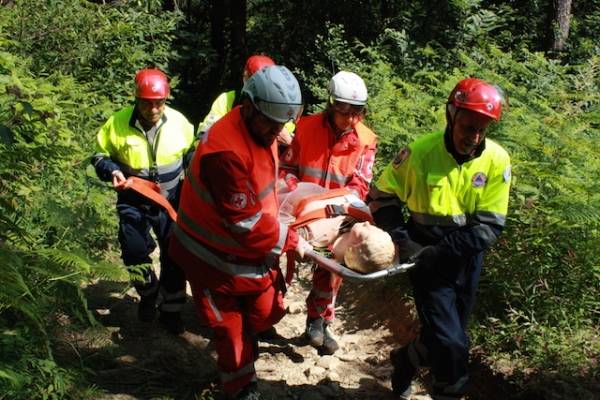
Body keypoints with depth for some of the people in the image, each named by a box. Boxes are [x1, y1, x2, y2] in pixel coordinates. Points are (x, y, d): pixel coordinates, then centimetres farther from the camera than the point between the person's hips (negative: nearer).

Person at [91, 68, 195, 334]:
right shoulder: (118, 123, -14)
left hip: (171, 200, 1)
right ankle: (148, 293, 32)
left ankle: (170, 309, 23)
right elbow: (100, 155, -1)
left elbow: (192, 151, 7)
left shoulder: (178, 121, -11)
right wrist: (112, 171, -20)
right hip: (134, 201, 0)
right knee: (134, 252, 0)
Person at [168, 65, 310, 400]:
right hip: (216, 256, -7)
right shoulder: (225, 151, -34)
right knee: (229, 326, 9)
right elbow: (246, 222, -28)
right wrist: (290, 240, -17)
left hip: (254, 247, 8)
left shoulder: (261, 130, -4)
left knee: (268, 311, 14)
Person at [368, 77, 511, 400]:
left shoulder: (497, 161, -12)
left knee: (443, 337, 18)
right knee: (451, 344, -9)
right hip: (427, 259, -3)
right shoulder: (420, 152, -17)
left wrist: (440, 251, -23)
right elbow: (381, 195, -2)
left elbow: (489, 226, -12)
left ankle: (405, 359, 48)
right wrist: (398, 233, -17)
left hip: (466, 260, 3)